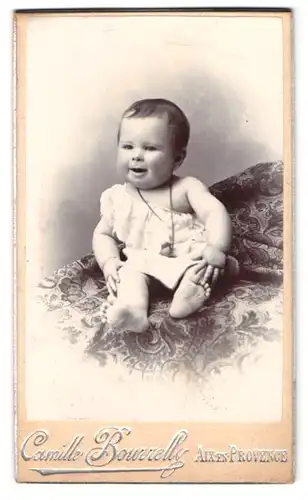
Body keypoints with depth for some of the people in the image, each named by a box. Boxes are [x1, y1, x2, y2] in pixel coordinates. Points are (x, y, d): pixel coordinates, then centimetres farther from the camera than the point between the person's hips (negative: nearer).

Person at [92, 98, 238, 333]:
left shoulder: (186, 188, -1)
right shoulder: (117, 197, 8)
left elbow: (215, 213, -13)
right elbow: (103, 234, 14)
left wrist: (217, 249, -31)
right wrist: (109, 262, -7)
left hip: (189, 256, 0)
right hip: (144, 263, 1)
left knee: (205, 258, -26)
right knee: (130, 270, -25)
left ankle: (194, 290, -49)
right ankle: (133, 309, -47)